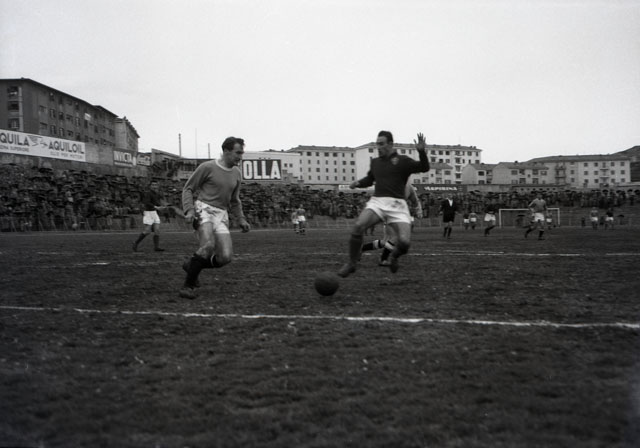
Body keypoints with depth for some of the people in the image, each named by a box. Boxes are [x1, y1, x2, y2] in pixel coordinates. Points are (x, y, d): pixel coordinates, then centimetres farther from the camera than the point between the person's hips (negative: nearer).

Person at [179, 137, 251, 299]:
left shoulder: (237, 173, 13)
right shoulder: (207, 167, -4)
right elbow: (188, 189, 1)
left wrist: (241, 219, 12)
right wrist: (189, 210, -14)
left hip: (221, 216, 5)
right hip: (203, 210, -5)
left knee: (225, 257, -13)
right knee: (208, 245, -32)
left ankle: (192, 265, 14)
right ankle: (189, 285, -14)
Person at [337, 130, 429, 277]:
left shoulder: (402, 161, 4)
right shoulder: (375, 162, 19)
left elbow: (423, 168, -7)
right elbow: (369, 179, 33)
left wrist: (421, 152, -24)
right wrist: (358, 183, 13)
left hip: (397, 205, -3)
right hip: (377, 201, 3)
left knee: (404, 242, -19)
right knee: (358, 226, -26)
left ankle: (394, 257, 19)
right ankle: (351, 263, -9)